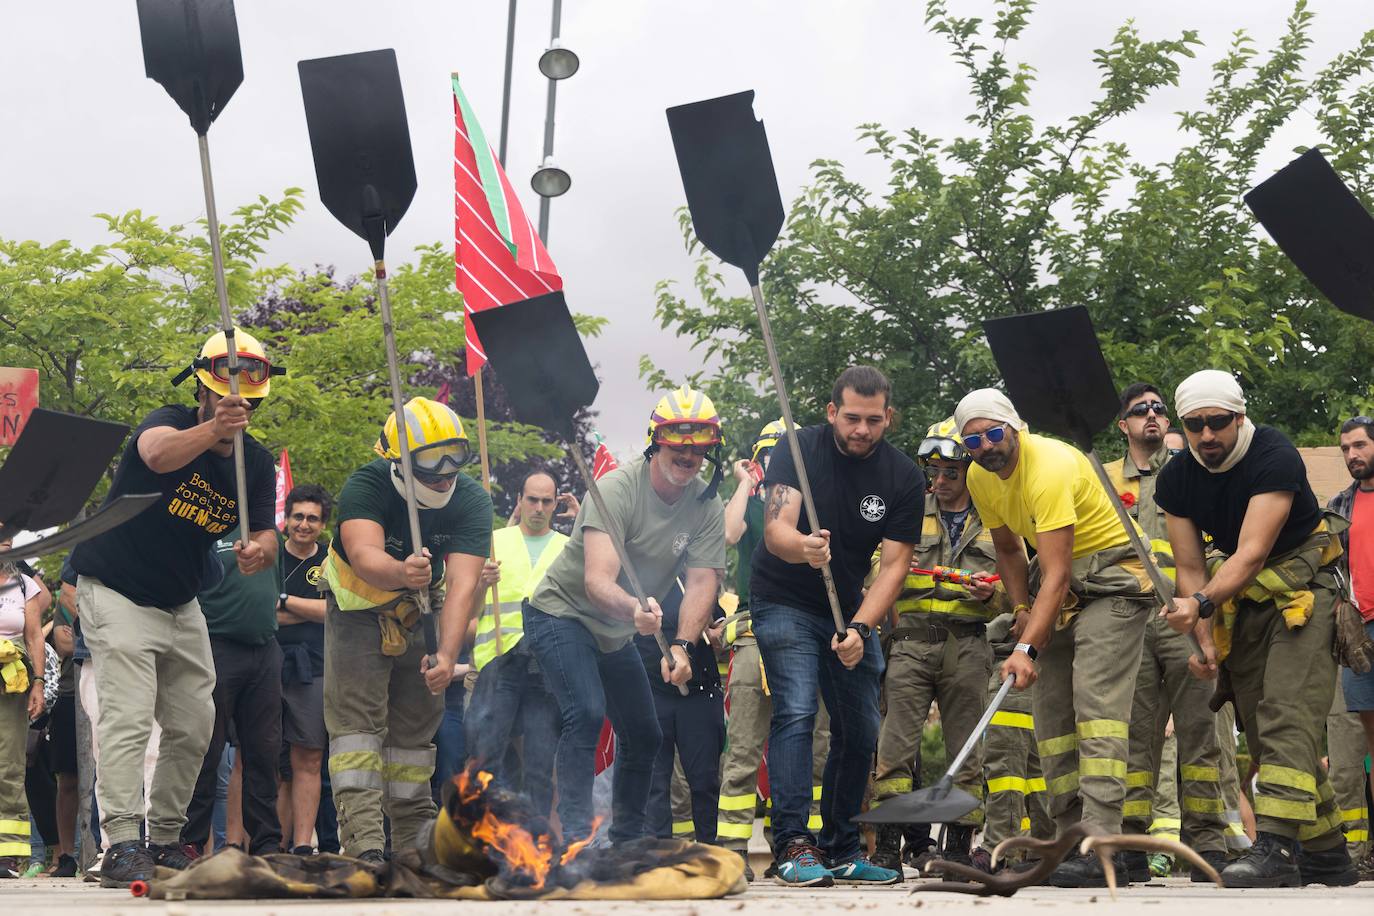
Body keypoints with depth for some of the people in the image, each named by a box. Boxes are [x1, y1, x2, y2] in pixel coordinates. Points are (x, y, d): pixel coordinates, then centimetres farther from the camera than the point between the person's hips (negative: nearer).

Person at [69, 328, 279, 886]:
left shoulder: (257, 464, -1)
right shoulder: (171, 423, -19)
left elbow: (265, 537, -7)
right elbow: (159, 454, -43)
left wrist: (258, 552, -32)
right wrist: (212, 430, -62)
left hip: (181, 604, 7)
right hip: (116, 592, -7)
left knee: (194, 726, 10)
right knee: (128, 717, -17)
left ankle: (165, 840, 23)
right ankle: (121, 847, -19)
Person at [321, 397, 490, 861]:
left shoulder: (471, 500, -21)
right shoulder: (365, 486, -28)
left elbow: (461, 585, -30)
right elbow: (364, 556, -45)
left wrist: (446, 654, -44)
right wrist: (401, 572, -68)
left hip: (421, 614, 3)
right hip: (359, 611, -3)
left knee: (415, 728, 9)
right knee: (357, 721, -15)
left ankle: (412, 847, 20)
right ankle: (364, 846, -22)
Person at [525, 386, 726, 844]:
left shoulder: (706, 506, -9)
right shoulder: (618, 488, -27)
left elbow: (702, 583, -18)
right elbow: (597, 581, -37)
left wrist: (682, 645, -35)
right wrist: (635, 609, -58)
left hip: (616, 632, 7)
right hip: (562, 613, -7)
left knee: (644, 735, 12)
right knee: (586, 713, -26)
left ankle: (628, 840, 29)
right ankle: (575, 838, -25)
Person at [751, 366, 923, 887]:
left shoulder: (903, 478, -7)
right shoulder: (800, 449, -14)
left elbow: (894, 563, -11)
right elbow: (776, 530, -26)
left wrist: (859, 628, -26)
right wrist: (803, 547, -51)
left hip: (851, 611, 4)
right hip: (785, 603, -4)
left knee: (861, 731, 5)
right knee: (796, 711, -20)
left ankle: (840, 850, 18)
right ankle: (793, 845, -21)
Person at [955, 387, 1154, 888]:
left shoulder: (1051, 466, -26)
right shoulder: (980, 477, 1)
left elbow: (1057, 575, -31)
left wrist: (1026, 648, -38)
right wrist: (1022, 611, 3)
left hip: (1111, 578, -9)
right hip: (1058, 588, 9)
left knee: (1096, 705, -21)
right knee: (1052, 713, 3)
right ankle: (1071, 840, 7)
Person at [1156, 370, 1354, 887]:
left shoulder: (1275, 457, -21)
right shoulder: (1175, 480, -2)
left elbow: (1253, 553, -29)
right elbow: (1190, 568, 1)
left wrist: (1202, 605, -42)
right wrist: (1205, 640, -10)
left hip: (1302, 592, -7)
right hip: (1241, 602, 7)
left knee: (1287, 719, -22)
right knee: (1262, 734, 6)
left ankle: (1275, 846, -32)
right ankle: (1327, 858, 16)